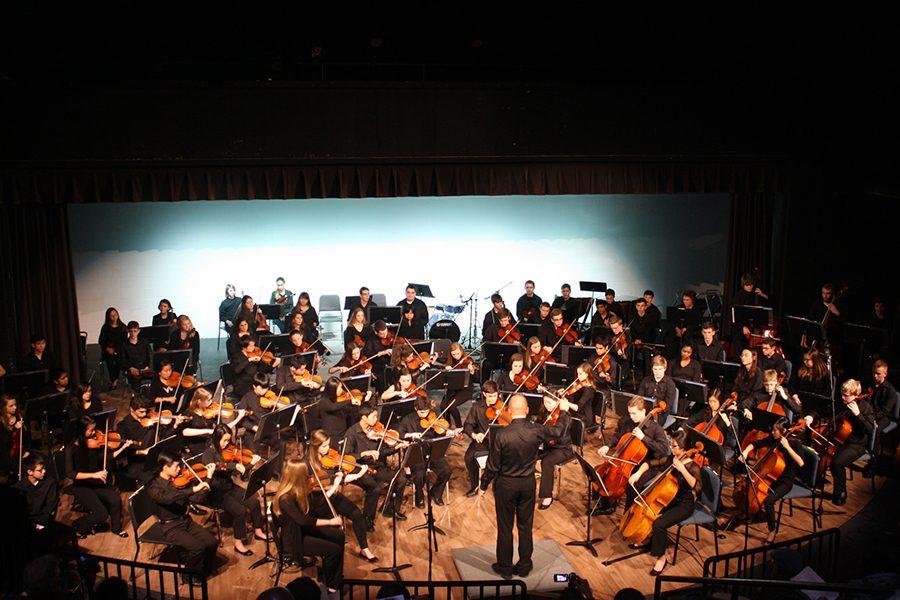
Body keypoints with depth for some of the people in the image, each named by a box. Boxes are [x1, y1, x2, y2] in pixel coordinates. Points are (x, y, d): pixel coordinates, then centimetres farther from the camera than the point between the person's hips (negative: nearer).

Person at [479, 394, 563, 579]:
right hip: (528, 483, 3)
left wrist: (483, 486, 1)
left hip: (505, 484, -3)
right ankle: (524, 567, 29)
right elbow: (557, 430, 8)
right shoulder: (536, 431, -15)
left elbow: (493, 465, -14)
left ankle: (505, 568, 25)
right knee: (525, 527, 16)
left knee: (505, 528, 12)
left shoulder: (501, 435, -22)